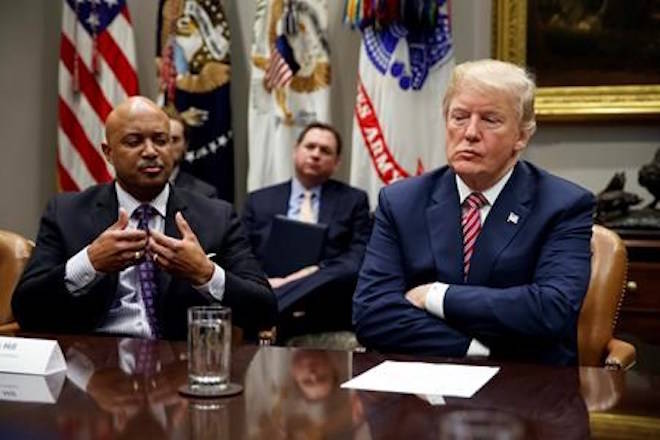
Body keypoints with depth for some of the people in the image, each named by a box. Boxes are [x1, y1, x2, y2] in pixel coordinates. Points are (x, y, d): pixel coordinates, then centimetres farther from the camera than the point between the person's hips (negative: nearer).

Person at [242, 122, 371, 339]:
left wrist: (317, 271, -15)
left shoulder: (353, 200, 16)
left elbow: (358, 260, 3)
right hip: (270, 290, -2)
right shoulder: (259, 201, 19)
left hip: (326, 300, 3)